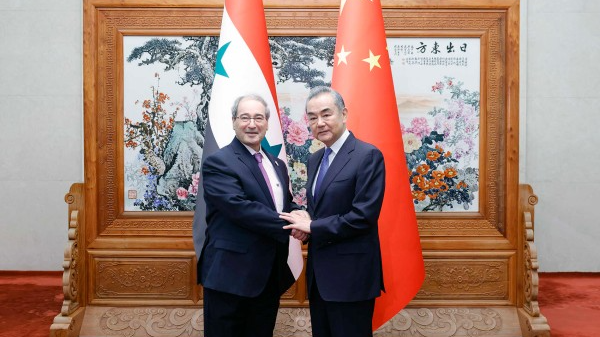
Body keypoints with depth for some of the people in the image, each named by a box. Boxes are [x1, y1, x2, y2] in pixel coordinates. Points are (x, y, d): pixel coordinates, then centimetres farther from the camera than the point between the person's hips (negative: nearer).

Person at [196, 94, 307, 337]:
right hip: (231, 275, -7)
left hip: (270, 275, 7)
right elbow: (240, 208, -22)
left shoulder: (277, 165, 14)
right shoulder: (218, 162, -11)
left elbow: (287, 204, 16)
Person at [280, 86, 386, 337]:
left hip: (350, 275, -7)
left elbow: (364, 216, -20)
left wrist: (312, 226, -14)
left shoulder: (368, 155, -13)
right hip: (319, 273, 8)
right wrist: (303, 225, -4)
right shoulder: (315, 159, 12)